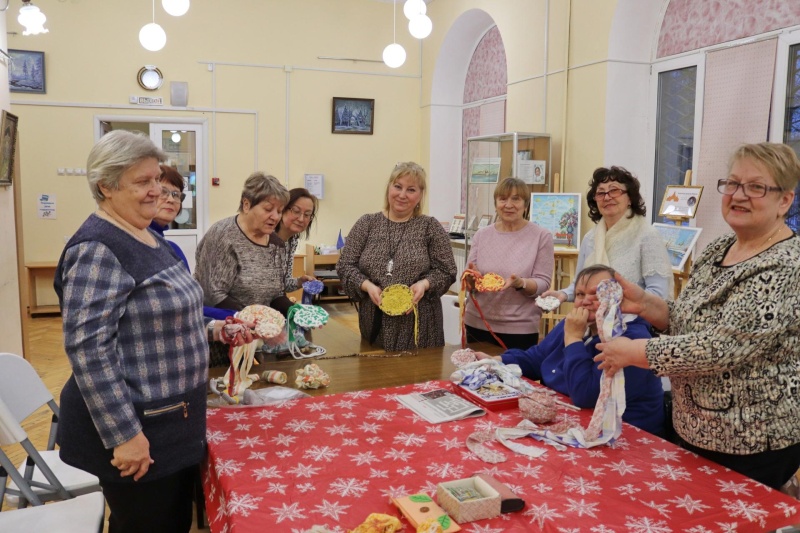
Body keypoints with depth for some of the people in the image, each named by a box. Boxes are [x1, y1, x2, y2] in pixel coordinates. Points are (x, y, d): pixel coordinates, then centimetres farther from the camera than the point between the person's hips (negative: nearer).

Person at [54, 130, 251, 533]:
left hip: (171, 420, 9)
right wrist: (124, 434, -25)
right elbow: (87, 347, -25)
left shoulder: (147, 237, 9)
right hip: (138, 427, -9)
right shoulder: (97, 249, -20)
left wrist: (214, 330, 8)